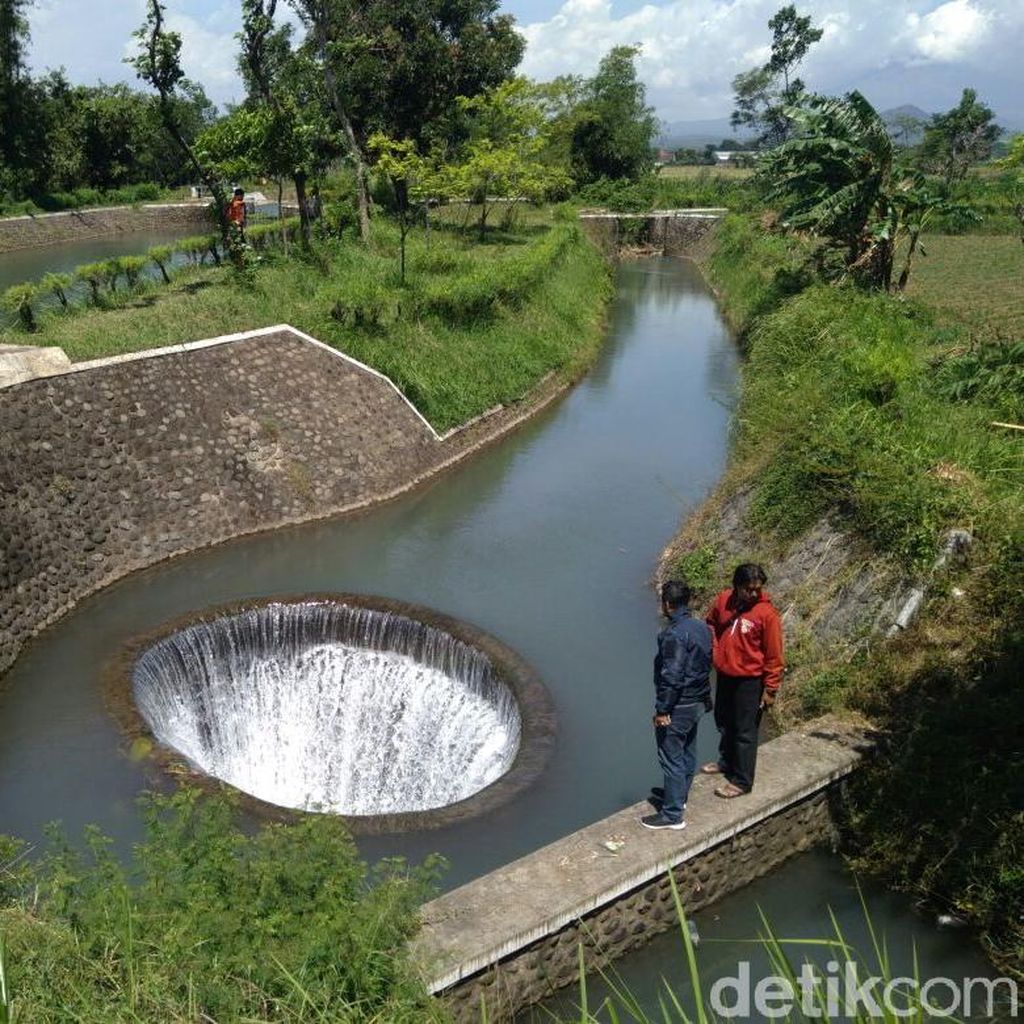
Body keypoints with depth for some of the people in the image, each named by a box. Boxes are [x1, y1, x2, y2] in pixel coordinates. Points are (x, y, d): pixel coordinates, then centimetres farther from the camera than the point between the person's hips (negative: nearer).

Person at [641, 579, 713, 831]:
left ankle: (672, 815, 8)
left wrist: (662, 710, -18)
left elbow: (671, 677, -26)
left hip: (678, 706, -9)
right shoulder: (702, 627, 3)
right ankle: (679, 795, 40)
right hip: (698, 702, 9)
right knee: (687, 752, 22)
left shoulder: (673, 635, -25)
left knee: (671, 758, 1)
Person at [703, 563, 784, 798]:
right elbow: (711, 624, 15)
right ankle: (726, 762, 44)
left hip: (749, 681, -6)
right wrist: (714, 650, 2)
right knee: (724, 722, 23)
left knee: (745, 731, 4)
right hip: (724, 675, 6)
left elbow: (774, 655, -15)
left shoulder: (767, 613, -20)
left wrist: (770, 689, -13)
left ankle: (742, 781, 17)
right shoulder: (723, 600, -6)